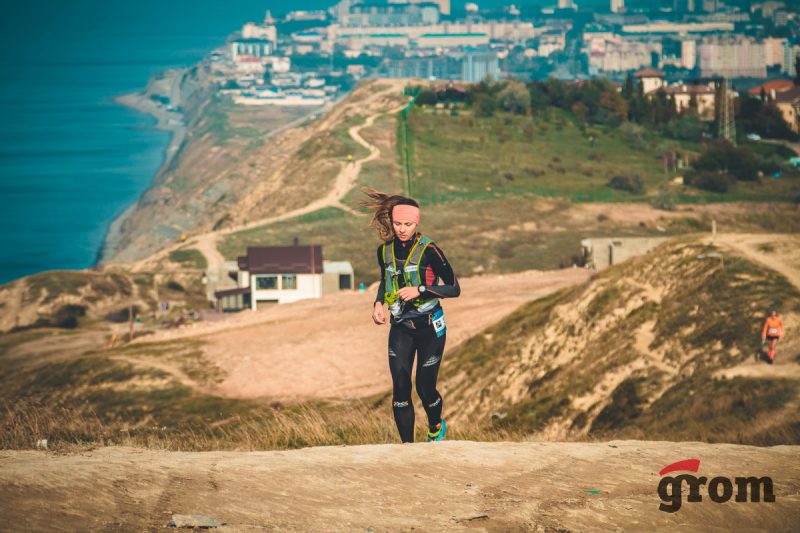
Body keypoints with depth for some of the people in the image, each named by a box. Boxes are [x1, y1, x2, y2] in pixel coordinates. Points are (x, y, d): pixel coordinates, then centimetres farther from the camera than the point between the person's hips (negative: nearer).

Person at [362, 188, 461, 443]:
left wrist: (420, 290, -24)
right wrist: (378, 303, 1)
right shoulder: (385, 251, 1)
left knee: (425, 388, 2)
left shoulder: (428, 250, -15)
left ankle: (436, 428, 35)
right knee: (400, 388, -9)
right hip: (400, 328, 4)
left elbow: (454, 289, -13)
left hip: (429, 326, -4)